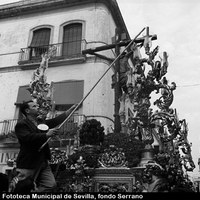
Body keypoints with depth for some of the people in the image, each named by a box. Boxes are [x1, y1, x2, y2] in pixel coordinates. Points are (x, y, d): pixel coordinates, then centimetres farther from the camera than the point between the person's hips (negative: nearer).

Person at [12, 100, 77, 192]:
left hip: (43, 163, 7)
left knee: (51, 185, 1)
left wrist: (71, 109, 8)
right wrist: (46, 135, -30)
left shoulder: (41, 123, 16)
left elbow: (56, 120, 12)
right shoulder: (21, 124, -7)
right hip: (28, 165, -7)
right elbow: (28, 138, -24)